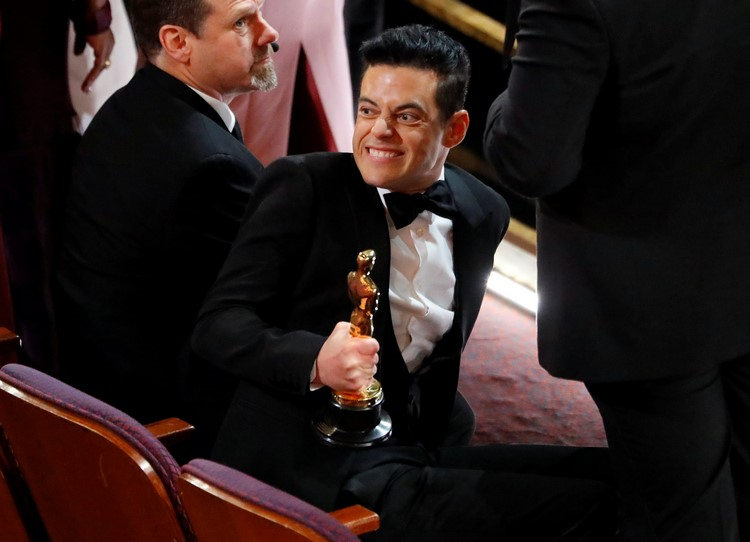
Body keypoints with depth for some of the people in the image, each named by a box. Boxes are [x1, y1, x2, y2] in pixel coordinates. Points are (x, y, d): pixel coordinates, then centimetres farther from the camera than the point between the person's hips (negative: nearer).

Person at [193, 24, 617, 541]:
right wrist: (317, 361, -27)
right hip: (312, 465, -6)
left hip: (424, 449, 7)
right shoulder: (301, 186, -3)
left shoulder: (484, 214, 11)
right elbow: (218, 323, -9)